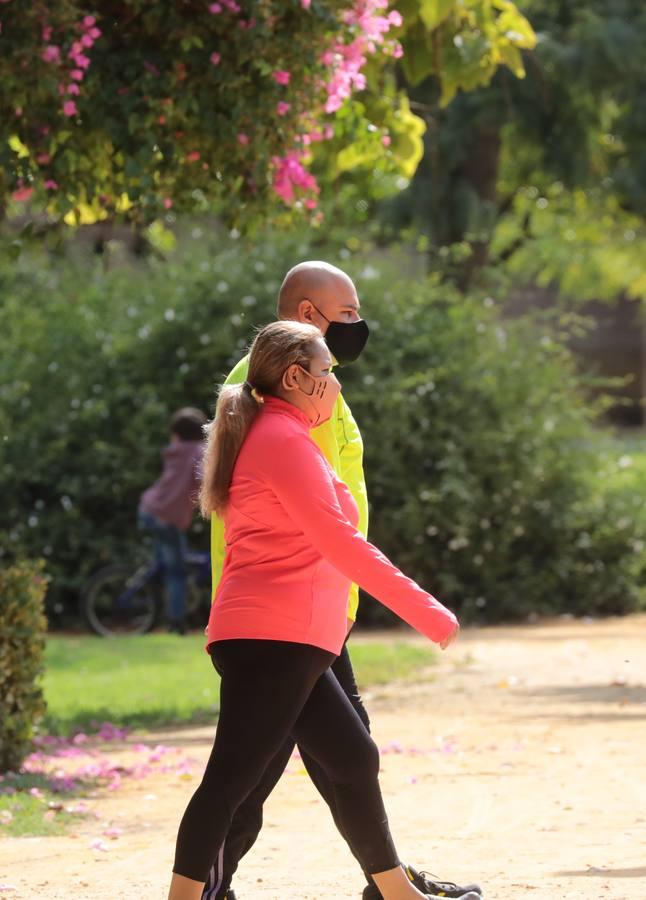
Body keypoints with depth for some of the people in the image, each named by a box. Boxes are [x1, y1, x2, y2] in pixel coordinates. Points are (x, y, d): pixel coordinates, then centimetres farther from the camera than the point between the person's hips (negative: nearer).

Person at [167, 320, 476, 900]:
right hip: (275, 639, -11)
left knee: (355, 761, 14)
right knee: (232, 777, -13)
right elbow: (338, 541, -16)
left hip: (286, 647, 11)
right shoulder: (284, 438, -9)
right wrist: (425, 610, -16)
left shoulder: (270, 436, 23)